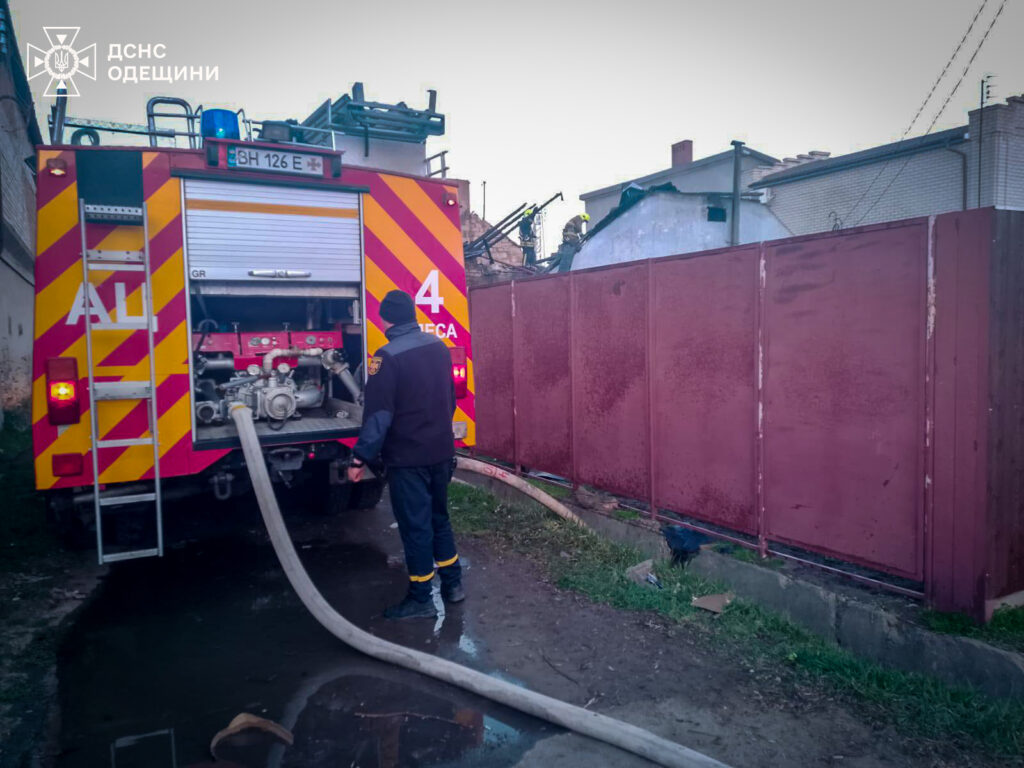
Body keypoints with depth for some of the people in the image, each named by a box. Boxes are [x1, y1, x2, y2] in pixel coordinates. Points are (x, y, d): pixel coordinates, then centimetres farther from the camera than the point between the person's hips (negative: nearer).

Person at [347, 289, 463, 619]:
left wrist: (360, 458, -14)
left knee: (415, 526, 3)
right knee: (439, 518, 19)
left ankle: (420, 600, 13)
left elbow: (378, 414, -20)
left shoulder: (387, 357, -17)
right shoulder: (439, 347, 4)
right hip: (441, 452, 7)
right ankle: (453, 584, 27)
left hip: (407, 458, -6)